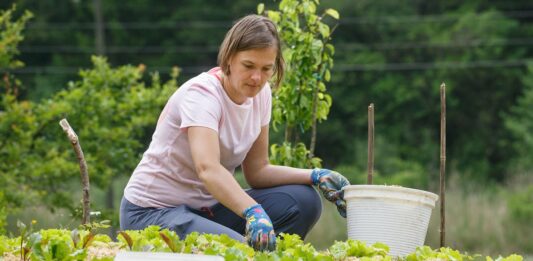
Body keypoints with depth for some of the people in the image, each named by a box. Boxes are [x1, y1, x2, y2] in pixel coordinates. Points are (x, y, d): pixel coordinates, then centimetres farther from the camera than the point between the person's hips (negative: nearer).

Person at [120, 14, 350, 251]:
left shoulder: (261, 94, 1)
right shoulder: (201, 93, -22)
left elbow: (256, 170, 7)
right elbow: (208, 169, -39)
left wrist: (316, 176, -8)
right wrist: (253, 213, -55)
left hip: (207, 207, 8)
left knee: (303, 201, -12)